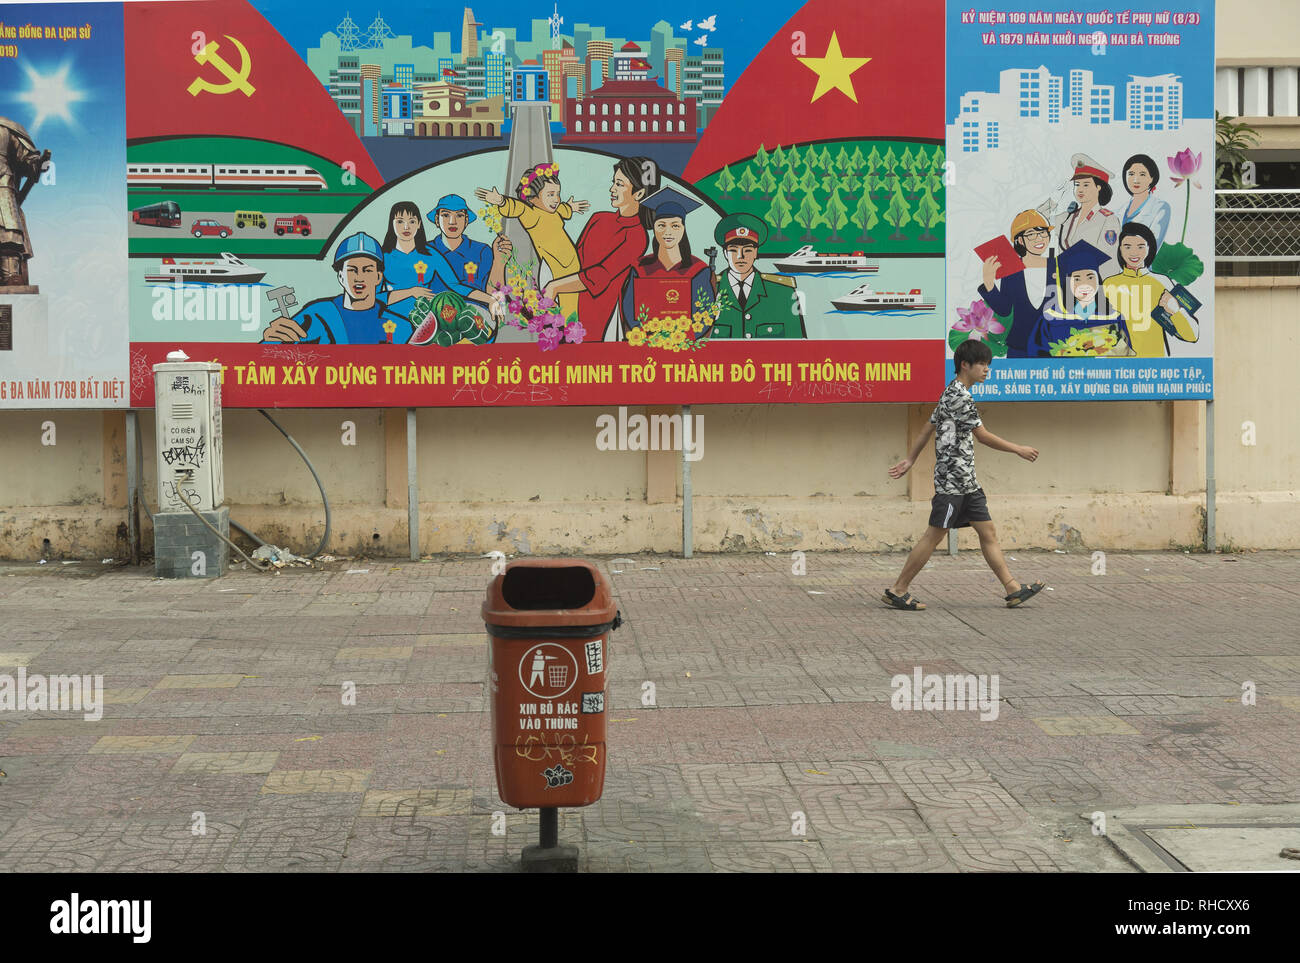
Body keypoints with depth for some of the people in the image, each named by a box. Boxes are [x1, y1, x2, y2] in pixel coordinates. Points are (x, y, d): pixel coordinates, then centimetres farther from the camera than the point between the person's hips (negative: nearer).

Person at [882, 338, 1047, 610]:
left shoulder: (951, 393, 17)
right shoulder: (959, 396, -15)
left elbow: (929, 428, 21)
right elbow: (983, 435, -15)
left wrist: (909, 460, 24)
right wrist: (1018, 450, -7)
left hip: (966, 481, 10)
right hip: (951, 478, -10)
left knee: (988, 532, 6)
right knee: (935, 535, -7)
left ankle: (1013, 590, 5)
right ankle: (897, 591, -1)